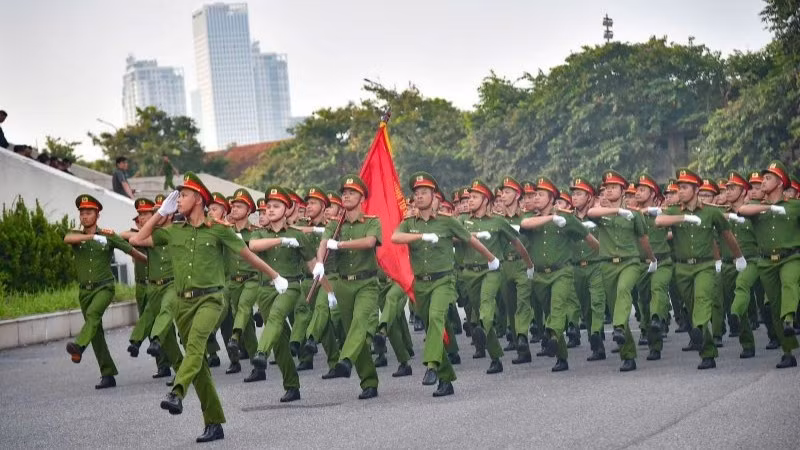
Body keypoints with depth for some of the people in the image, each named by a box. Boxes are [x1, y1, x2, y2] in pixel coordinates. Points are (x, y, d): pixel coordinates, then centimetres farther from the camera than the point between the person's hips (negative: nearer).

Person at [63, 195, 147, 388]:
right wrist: (92, 236, -32)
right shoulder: (76, 236, 5)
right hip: (84, 290, 4)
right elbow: (67, 239, -20)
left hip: (104, 287, -4)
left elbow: (132, 251, 11)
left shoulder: (109, 236, 0)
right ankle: (108, 375, 10)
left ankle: (79, 346, -54)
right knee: (97, 332, 5)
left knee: (93, 314, -32)